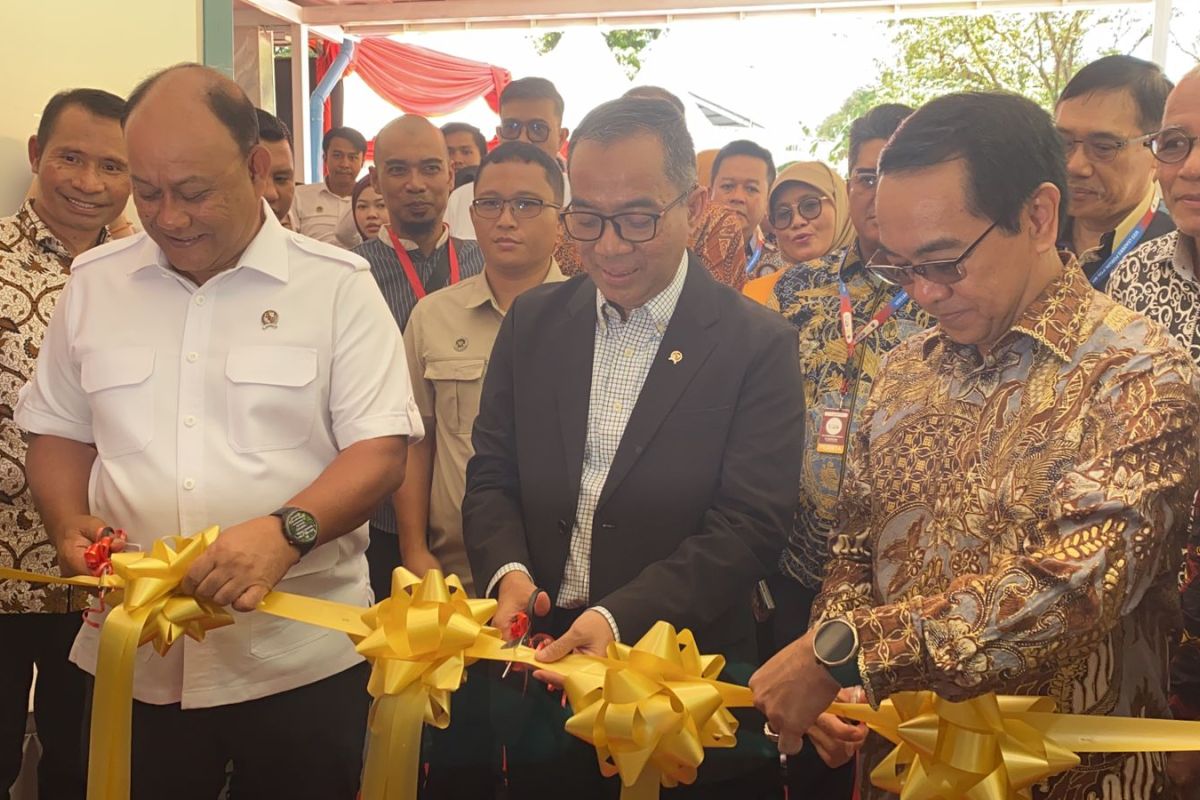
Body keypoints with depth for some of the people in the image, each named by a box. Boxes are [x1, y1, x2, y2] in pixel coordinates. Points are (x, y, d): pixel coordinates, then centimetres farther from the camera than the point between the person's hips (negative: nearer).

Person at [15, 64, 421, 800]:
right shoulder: (94, 282, 7)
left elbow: (382, 450, -8)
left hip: (301, 659, -2)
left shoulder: (338, 284, -4)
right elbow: (59, 434, 14)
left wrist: (287, 531, -24)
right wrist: (70, 525, -5)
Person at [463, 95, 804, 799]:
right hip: (538, 666, 4)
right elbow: (492, 476, 5)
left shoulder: (759, 346, -9)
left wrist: (622, 616, -25)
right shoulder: (533, 322, 3)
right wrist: (508, 572, -14)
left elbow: (749, 526, -14)